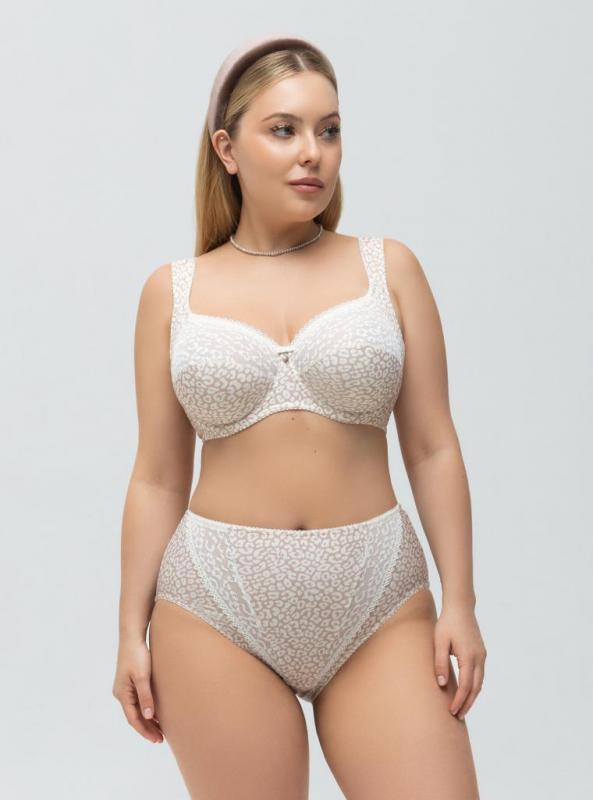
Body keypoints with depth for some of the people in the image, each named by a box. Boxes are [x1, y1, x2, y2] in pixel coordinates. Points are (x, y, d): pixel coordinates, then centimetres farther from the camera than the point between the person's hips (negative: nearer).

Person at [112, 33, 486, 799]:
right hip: (217, 603, 0)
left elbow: (432, 449, 3)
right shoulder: (173, 291, 4)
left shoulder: (389, 267, 3)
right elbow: (157, 478, 6)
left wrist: (459, 599, -2)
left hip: (379, 601, 0)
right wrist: (132, 630, 4)